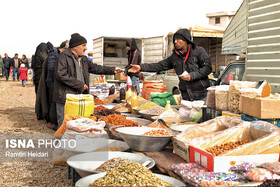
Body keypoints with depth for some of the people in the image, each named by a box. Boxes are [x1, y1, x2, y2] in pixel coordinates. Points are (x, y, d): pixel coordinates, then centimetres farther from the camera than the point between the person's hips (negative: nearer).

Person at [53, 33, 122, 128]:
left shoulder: (83, 59, 17)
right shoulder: (63, 57, -10)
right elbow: (61, 75, -20)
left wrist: (112, 70, 18)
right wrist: (80, 85, -17)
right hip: (65, 98, -8)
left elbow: (94, 68, 25)